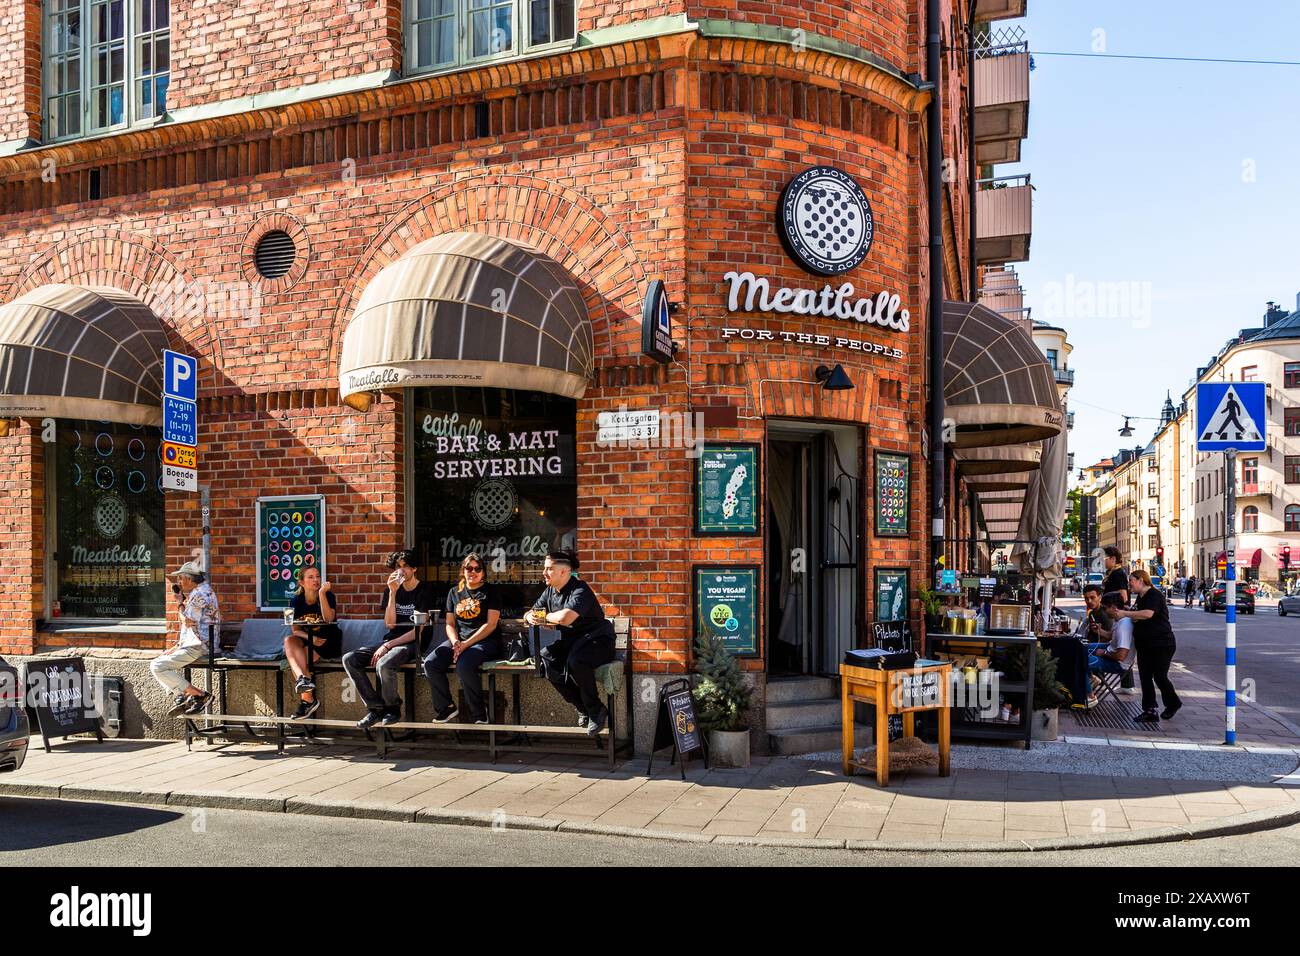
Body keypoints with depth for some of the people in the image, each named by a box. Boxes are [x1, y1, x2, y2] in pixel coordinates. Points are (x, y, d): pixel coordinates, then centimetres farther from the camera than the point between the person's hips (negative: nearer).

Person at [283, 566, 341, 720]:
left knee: (298, 656, -27)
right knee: (289, 641, -28)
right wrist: (310, 638, -20)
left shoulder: (328, 596, -7)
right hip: (307, 640, 4)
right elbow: (295, 630, 1)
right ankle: (302, 678, -46)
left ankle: (307, 700, -22)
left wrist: (322, 593, -30)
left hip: (328, 641, -4)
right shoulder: (297, 601, 3)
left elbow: (328, 619, -24)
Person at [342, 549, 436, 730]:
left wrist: (388, 646, -16)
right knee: (349, 659, -12)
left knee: (383, 664, -35)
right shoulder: (392, 590, 12)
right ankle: (375, 707, -10)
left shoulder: (425, 590, -5)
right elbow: (390, 624, 0)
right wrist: (393, 593, -10)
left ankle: (392, 708, -9)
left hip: (412, 644, -7)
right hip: (392, 641, 7)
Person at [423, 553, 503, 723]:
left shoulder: (490, 592, 2)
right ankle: (445, 708, -4)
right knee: (430, 663, -20)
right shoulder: (454, 592, 16)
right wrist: (456, 642, -7)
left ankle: (478, 715, -19)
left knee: (464, 665, -35)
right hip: (458, 640, 5)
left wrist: (466, 644, -15)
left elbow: (491, 624, -7)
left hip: (485, 641, -5)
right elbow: (450, 624, 15)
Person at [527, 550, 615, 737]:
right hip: (571, 641, 8)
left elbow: (564, 618, -35)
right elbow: (532, 613, 18)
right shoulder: (550, 591, 9)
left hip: (597, 640, -8)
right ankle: (584, 708, -6)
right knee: (546, 658, -20)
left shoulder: (580, 590, -19)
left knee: (575, 661, -37)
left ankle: (596, 710, -13)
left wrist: (546, 617, -13)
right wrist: (531, 617, -8)